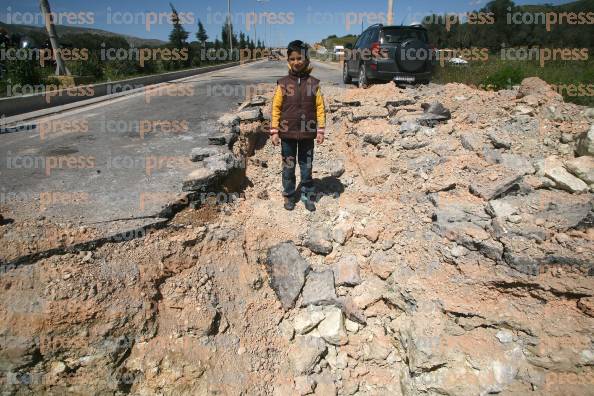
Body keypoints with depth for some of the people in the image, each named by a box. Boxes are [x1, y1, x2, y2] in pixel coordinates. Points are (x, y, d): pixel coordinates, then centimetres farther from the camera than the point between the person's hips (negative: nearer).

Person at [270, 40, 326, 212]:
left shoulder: (313, 83, -1)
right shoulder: (283, 83, -3)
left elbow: (320, 107, 1)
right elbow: (276, 108, -1)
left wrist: (320, 130, -3)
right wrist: (274, 131, -5)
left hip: (307, 133, 0)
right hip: (287, 133, 0)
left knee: (307, 167, 11)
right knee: (288, 166, 11)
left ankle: (307, 196, 25)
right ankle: (289, 196, 26)